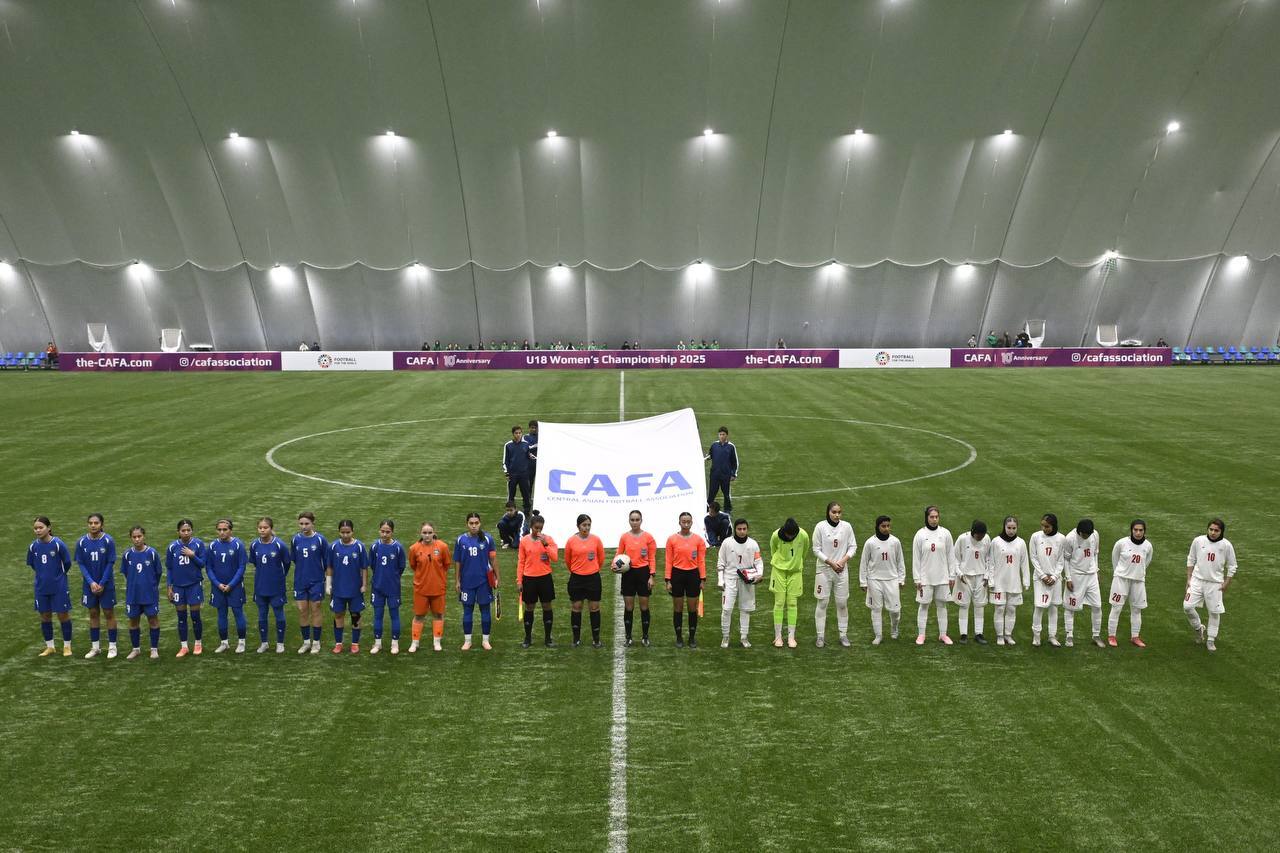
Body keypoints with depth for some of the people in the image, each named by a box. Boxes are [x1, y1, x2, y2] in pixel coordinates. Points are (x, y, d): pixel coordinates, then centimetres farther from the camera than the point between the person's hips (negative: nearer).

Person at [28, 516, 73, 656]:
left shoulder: (58, 544, -15)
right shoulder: (33, 546, -3)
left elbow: (67, 563, -5)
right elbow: (32, 564, 13)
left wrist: (58, 575, 6)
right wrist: (43, 574, 9)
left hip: (59, 587, -4)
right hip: (41, 588, 4)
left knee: (63, 615, 4)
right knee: (44, 616, 11)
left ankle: (67, 646, 17)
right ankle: (49, 646, 25)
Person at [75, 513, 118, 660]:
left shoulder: (108, 541, -12)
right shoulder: (81, 542, -5)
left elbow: (110, 564, -10)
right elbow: (81, 564, -2)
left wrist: (102, 584, -12)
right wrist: (91, 582, -12)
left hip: (106, 584, -2)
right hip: (90, 584, 3)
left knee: (109, 613, 4)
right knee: (93, 614, 11)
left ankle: (112, 647, 13)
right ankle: (95, 647, 21)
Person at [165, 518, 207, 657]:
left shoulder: (198, 544, -7)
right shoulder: (172, 547, -2)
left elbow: (203, 564, -4)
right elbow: (168, 568, 4)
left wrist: (192, 555, -20)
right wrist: (169, 587, 2)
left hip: (194, 584, -2)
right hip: (178, 586, 2)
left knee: (195, 615, 2)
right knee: (181, 617, 8)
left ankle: (198, 644, 18)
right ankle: (183, 646, 18)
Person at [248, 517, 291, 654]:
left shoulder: (280, 545, -16)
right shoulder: (254, 545, -4)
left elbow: (287, 563, -3)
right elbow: (254, 563, 13)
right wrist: (262, 573, 12)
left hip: (276, 587, -3)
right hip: (260, 586, 3)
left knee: (279, 615, 6)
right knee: (262, 615, 13)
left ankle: (280, 643, 20)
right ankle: (263, 643, 27)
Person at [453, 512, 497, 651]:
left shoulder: (487, 538, -4)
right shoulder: (461, 540, -1)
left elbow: (493, 559, 0)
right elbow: (458, 562, 4)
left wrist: (496, 578, -1)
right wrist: (458, 581, 4)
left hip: (484, 581, -1)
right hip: (467, 581, 1)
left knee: (485, 609, 6)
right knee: (467, 610, 9)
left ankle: (485, 640, 18)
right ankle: (467, 640, 20)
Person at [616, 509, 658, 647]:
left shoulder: (648, 537, -4)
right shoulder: (624, 536, 0)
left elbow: (652, 558, -2)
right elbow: (619, 553, 10)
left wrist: (651, 576, -7)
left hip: (643, 572, -1)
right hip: (628, 573, 1)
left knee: (644, 607, 6)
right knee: (628, 607, 5)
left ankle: (645, 636, 18)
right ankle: (628, 637, 16)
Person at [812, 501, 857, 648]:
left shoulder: (846, 526, -2)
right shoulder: (820, 527, -9)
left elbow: (853, 546, 5)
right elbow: (816, 549, -5)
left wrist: (843, 560, -10)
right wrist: (831, 563, -12)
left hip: (841, 569, 2)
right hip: (824, 569, -2)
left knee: (842, 603, 7)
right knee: (822, 603, 3)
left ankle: (843, 634, 18)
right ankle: (820, 636, 11)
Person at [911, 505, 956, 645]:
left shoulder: (945, 533, -1)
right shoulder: (920, 534, -4)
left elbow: (951, 556, 5)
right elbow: (916, 558, -1)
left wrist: (952, 576, 3)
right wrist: (917, 579, -4)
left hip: (942, 577, 1)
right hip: (925, 577, -1)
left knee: (942, 605, 8)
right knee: (923, 605, 5)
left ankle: (943, 634, 17)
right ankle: (921, 635, 13)